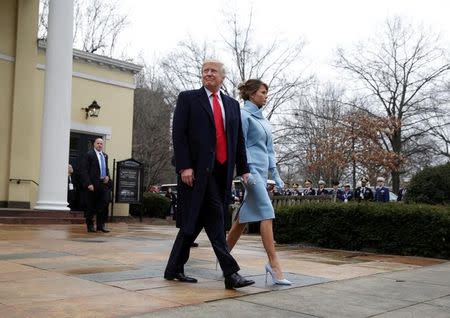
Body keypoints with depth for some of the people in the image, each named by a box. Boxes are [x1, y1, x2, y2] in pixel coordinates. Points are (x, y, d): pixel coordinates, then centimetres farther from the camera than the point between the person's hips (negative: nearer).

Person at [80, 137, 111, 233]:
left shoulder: (105, 155, 16)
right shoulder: (89, 155, -4)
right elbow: (84, 171, -9)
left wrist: (107, 176, 3)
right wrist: (89, 184, -17)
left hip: (103, 183, 6)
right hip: (93, 184, -6)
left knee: (105, 203, -3)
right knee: (91, 206, 3)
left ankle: (101, 225, 6)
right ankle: (90, 226, 14)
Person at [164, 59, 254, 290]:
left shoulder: (232, 104, 19)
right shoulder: (188, 98, 5)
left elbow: (239, 139, 17)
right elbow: (178, 134, -4)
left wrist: (243, 169, 10)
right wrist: (184, 166, -13)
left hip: (221, 171, 5)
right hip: (198, 169, -5)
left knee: (195, 220, 9)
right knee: (215, 219, -9)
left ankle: (174, 269, 20)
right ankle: (230, 273, -5)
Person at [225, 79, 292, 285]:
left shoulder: (262, 119, 21)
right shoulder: (244, 115, -4)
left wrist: (275, 174, 18)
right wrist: (247, 172, -19)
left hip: (261, 172, 9)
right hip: (251, 170, -9)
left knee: (245, 217, 10)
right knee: (266, 213, -15)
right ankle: (273, 263, -14)